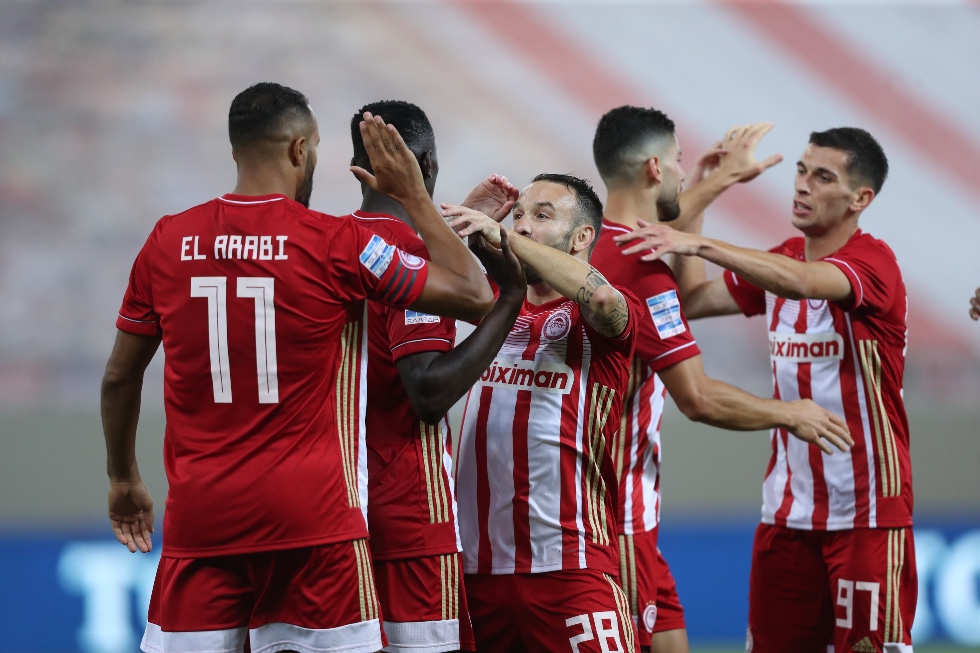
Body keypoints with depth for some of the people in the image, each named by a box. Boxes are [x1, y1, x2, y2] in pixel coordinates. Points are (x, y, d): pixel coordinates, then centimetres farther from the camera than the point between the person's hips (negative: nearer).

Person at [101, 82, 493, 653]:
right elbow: (475, 297, -1)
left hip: (199, 516, 3)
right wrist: (414, 195, 8)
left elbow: (119, 378, 14)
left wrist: (124, 480, 28)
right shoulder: (335, 244, -6)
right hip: (311, 520, -3)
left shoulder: (168, 242, 4)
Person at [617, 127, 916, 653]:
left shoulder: (872, 263, -12)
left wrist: (700, 245, -40)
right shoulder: (779, 261, 12)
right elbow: (691, 302, 10)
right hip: (788, 507, 7)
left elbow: (799, 281, -32)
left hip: (865, 511, -7)